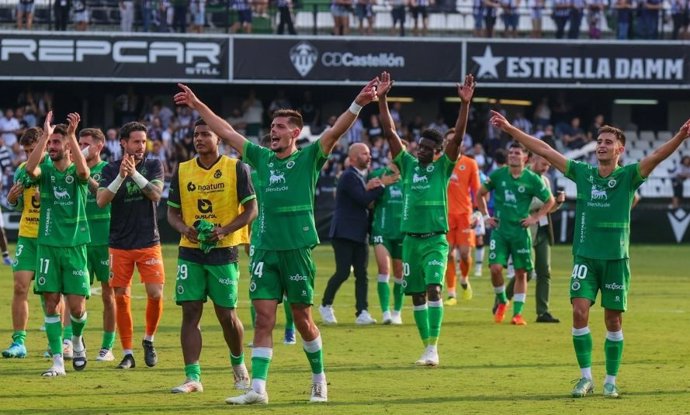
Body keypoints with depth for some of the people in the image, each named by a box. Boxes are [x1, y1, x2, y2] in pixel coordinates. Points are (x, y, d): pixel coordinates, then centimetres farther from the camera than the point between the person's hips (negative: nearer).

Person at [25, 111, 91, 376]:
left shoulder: (76, 173, 1)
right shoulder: (45, 171, 5)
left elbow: (84, 170, -25)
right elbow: (30, 169, -19)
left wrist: (72, 134, -28)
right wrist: (44, 135, -23)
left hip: (75, 245, -1)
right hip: (47, 245, 2)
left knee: (76, 306, -3)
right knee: (51, 303, -3)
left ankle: (77, 340, 29)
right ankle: (57, 362, 1)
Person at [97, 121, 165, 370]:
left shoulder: (153, 166, 2)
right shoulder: (111, 169, 1)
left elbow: (155, 193, -14)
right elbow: (101, 200, -12)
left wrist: (134, 173, -25)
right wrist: (120, 176, -24)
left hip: (148, 242, 0)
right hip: (120, 244, 0)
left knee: (155, 293, -9)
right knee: (121, 298, -1)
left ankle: (149, 340, 16)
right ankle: (127, 354, 8)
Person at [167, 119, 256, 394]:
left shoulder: (236, 168, -3)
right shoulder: (182, 171, 7)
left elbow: (251, 209, -3)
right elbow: (172, 212, 11)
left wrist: (224, 230, -17)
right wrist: (184, 228, -11)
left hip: (223, 251, -3)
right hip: (190, 251, 3)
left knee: (227, 315, 2)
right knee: (190, 312, -5)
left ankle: (238, 365, 28)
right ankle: (192, 378, -3)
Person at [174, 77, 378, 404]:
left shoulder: (308, 159, 0)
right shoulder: (262, 158, 11)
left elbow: (334, 132, -13)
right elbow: (227, 133, 18)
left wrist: (358, 104, -27)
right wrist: (198, 106, 20)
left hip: (297, 249, -4)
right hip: (265, 250, 4)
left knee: (303, 319, 5)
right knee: (263, 318, -2)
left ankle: (319, 379, 23)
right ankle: (258, 389, -6)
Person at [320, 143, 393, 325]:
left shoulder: (362, 176, 17)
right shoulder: (349, 176, -13)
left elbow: (367, 200, 14)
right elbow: (364, 200, -22)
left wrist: (369, 188, -5)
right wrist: (382, 185, -17)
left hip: (359, 234, 9)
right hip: (344, 233, -9)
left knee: (362, 275, 2)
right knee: (343, 272, -8)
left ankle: (362, 313, -1)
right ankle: (326, 306, 10)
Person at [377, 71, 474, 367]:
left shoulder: (443, 167, 1)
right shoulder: (408, 165, 8)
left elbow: (457, 137, -10)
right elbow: (389, 132, 4)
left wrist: (465, 104, -21)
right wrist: (382, 100, -4)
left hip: (435, 239, -4)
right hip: (410, 238, 4)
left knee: (434, 288, -17)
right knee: (417, 295, 6)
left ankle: (434, 347, -18)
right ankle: (427, 347, 13)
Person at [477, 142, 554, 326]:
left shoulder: (532, 179, -3)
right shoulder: (498, 175, 0)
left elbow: (549, 201, 8)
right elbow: (480, 194, 15)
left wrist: (535, 218, -1)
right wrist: (485, 216, 7)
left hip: (520, 231, -1)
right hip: (499, 229, 1)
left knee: (521, 272, 2)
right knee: (495, 268, -12)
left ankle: (518, 313, 10)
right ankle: (502, 302, 13)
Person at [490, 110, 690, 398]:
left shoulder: (628, 176, -2)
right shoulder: (583, 173, 5)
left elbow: (656, 156, -18)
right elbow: (544, 151, 6)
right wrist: (510, 129, 6)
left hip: (616, 258, -2)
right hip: (585, 255, 2)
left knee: (613, 320, 4)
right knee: (579, 311, -9)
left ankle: (611, 381, 14)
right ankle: (586, 378, 2)